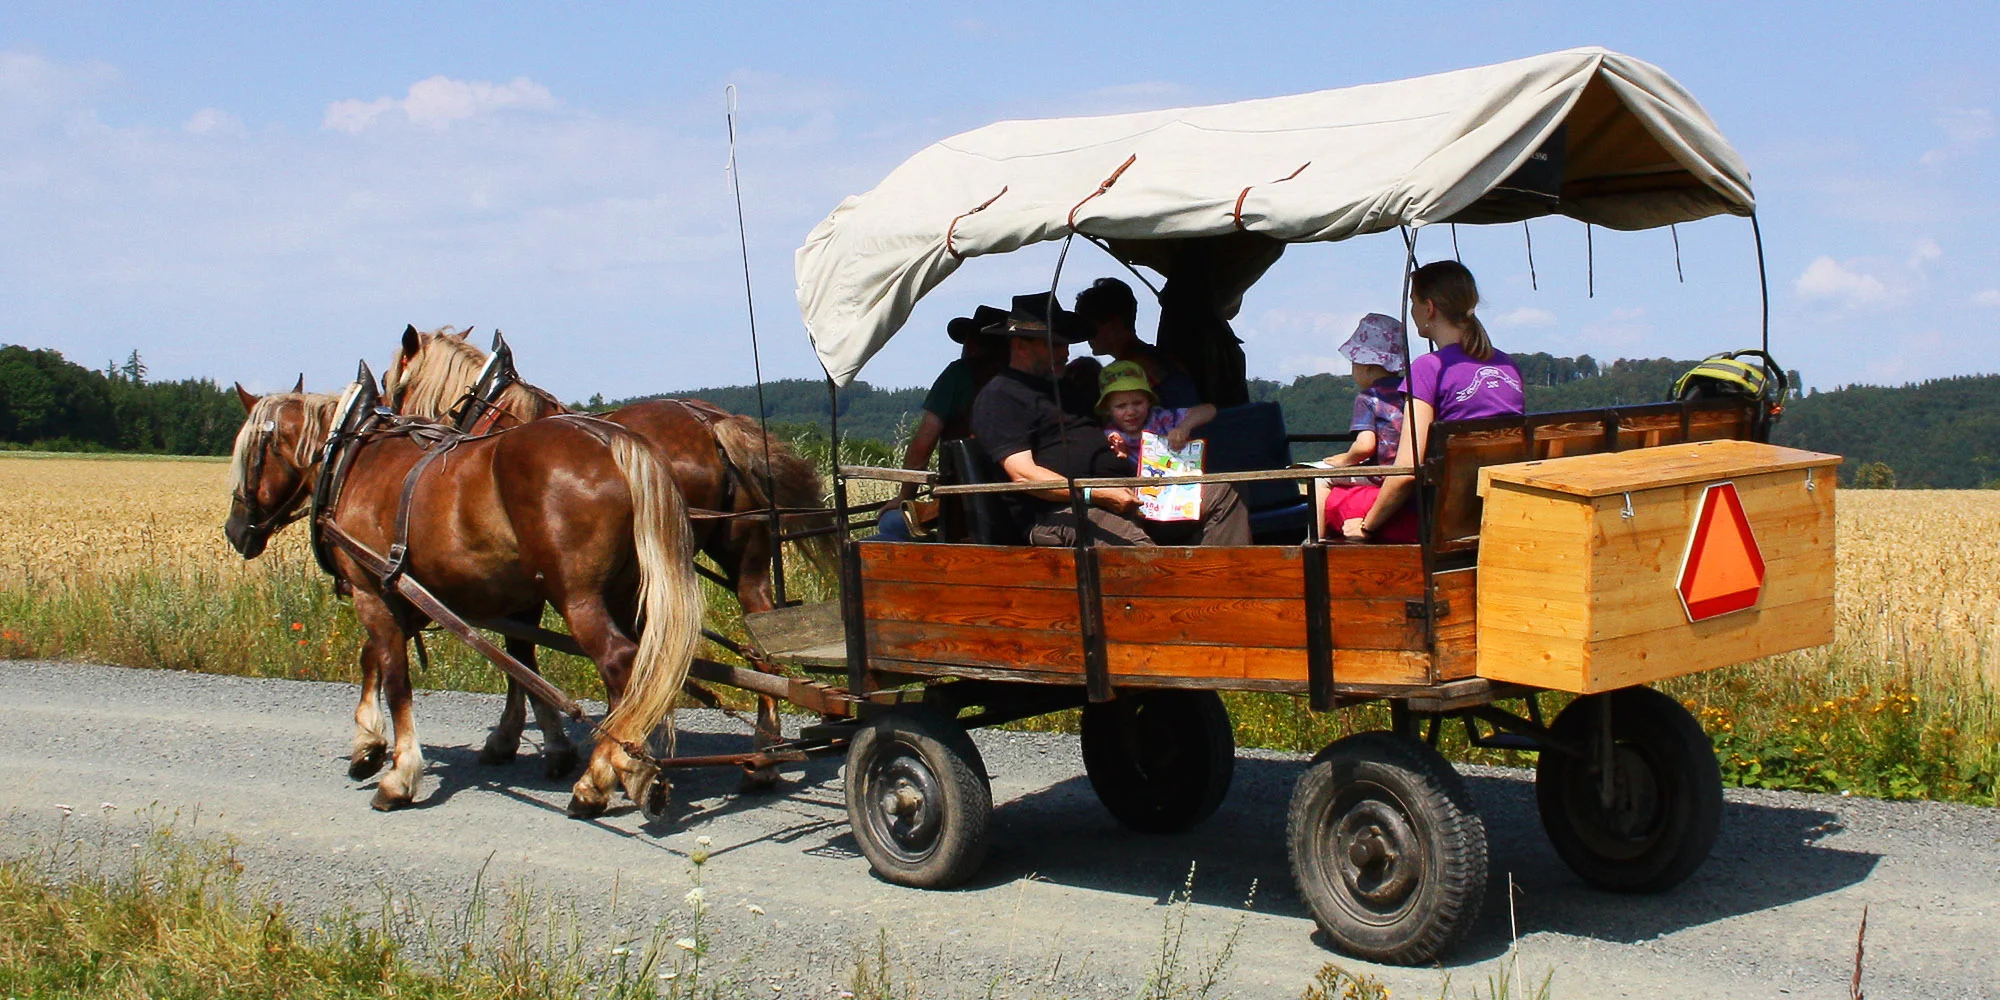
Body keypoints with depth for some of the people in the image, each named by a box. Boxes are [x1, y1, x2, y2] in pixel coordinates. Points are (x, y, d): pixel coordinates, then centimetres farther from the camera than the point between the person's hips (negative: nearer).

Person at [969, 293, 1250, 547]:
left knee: (1221, 495, -5)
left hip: (1122, 495, 9)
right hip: (1063, 513, -9)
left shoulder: (1058, 389, 31)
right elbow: (1023, 474, -12)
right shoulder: (999, 397, 2)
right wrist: (1100, 495, -19)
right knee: (1137, 547, -39)